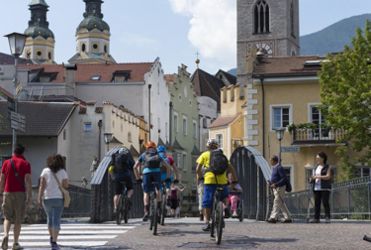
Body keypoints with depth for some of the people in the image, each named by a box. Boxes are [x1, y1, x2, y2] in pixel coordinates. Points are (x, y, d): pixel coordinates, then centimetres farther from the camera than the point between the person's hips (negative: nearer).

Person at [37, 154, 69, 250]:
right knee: (56, 220, -3)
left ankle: (52, 238, 33)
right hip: (58, 198, -2)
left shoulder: (45, 171, 1)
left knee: (49, 217, 23)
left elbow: (42, 185, -7)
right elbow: (66, 186, -3)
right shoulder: (63, 172, 0)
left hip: (47, 199, 2)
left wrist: (39, 197, -10)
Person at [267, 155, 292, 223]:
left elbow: (284, 178, -20)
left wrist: (276, 184, -24)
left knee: (277, 202, -9)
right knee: (281, 204, 9)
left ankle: (273, 218, -10)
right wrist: (271, 183, 7)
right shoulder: (274, 168, 15)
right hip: (276, 188, 10)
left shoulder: (279, 168, -15)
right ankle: (288, 218, 13)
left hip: (280, 187, -10)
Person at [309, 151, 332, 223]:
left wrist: (318, 177, -18)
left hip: (325, 188, -6)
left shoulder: (327, 167, 1)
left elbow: (328, 176, -11)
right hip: (316, 188, 6)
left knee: (325, 203, -10)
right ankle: (316, 218, 1)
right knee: (316, 203, 1)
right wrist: (312, 179, -1)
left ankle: (327, 218, -10)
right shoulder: (316, 167, 19)